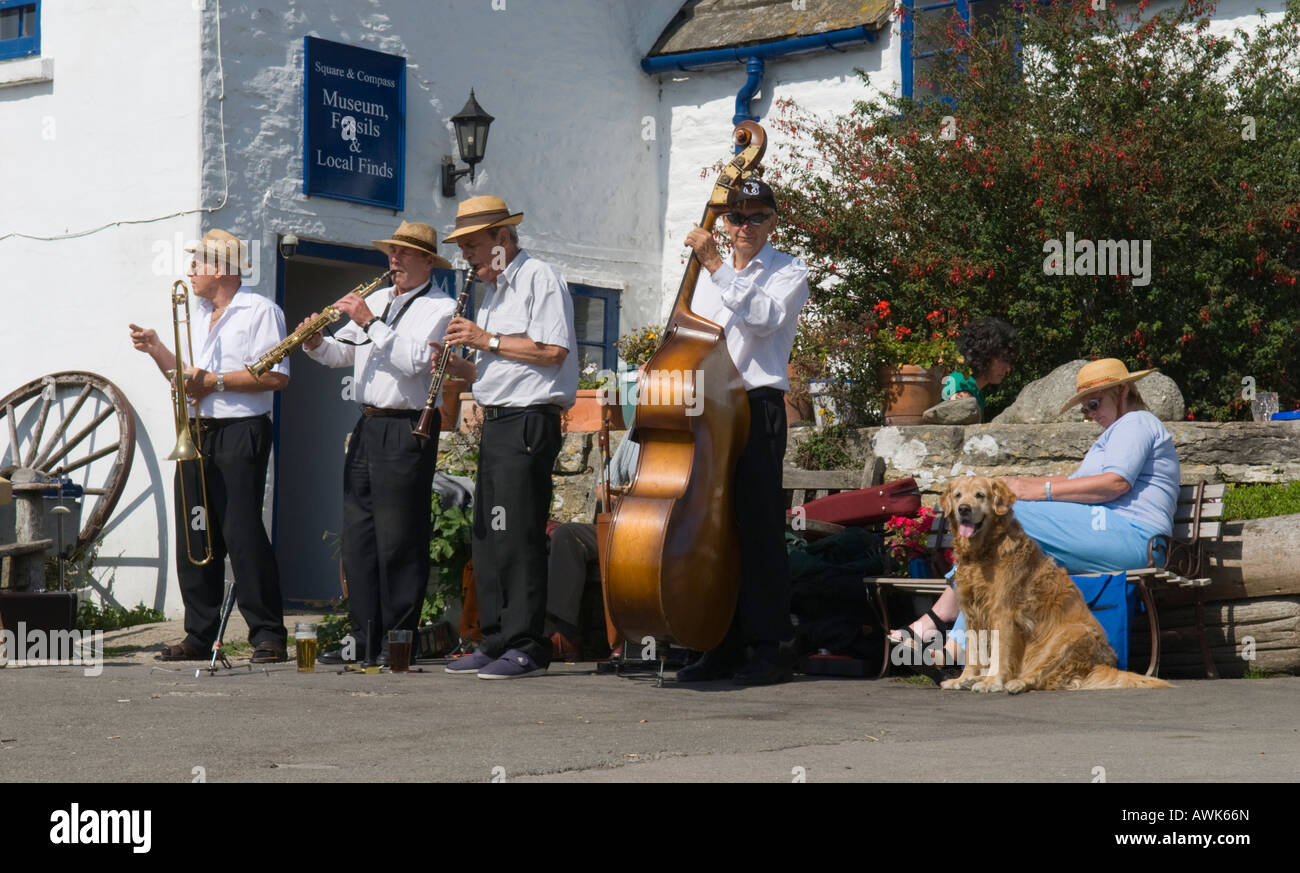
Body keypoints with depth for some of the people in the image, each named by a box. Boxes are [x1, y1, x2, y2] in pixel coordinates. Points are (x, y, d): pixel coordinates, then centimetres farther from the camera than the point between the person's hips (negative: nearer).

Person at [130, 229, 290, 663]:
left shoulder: (260, 311, -5)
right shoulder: (195, 313, 21)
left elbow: (276, 376, -14)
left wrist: (215, 381, -15)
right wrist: (155, 349, 9)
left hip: (240, 435, -8)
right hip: (196, 434, 8)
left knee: (243, 535, -11)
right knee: (193, 538, 5)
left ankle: (268, 635, -7)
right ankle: (199, 636, 11)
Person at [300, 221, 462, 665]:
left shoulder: (441, 308, -4)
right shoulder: (376, 299, 18)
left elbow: (414, 361, -19)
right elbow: (343, 354, 22)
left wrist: (370, 323, -17)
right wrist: (317, 343, 1)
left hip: (407, 432, -7)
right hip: (367, 427, 7)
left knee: (399, 541, -6)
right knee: (358, 537, 7)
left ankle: (397, 640, 0)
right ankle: (365, 637, 13)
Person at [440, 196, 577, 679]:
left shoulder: (539, 277, -6)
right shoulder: (493, 290, 22)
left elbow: (552, 350, -18)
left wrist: (488, 339, -12)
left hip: (528, 421, -10)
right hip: (497, 421, 10)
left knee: (517, 535, -11)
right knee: (488, 536, 9)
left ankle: (527, 647, -9)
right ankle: (496, 643, 14)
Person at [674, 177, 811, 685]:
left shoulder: (789, 273, 2)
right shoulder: (711, 276, 21)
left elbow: (762, 316, -19)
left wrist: (716, 266, -22)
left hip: (757, 409, -6)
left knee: (758, 528, -8)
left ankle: (768, 648, -5)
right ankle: (724, 647, 12)